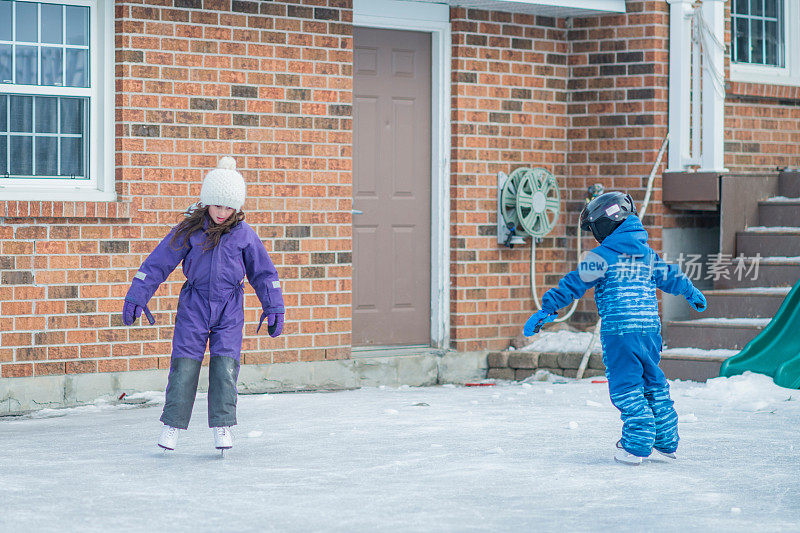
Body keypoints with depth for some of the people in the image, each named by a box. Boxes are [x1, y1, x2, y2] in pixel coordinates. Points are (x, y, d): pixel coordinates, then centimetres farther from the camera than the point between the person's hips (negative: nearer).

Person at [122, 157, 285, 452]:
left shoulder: (243, 234, -1)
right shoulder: (189, 230, -3)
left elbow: (263, 272, 8)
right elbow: (158, 263, -1)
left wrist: (273, 308, 6)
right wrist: (136, 297, -3)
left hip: (229, 308, 0)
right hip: (194, 305, 0)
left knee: (225, 366, -6)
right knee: (184, 364, -3)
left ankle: (223, 426, 2)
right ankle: (173, 424, 8)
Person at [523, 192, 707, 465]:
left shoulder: (603, 255, -7)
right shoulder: (647, 254, 13)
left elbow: (575, 284, -10)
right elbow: (670, 277, 26)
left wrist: (547, 309, -8)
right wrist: (693, 294, 45)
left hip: (619, 330, -6)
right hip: (650, 327, 6)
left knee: (626, 387, -2)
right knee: (653, 383, 17)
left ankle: (636, 446, -8)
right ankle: (666, 441, 24)